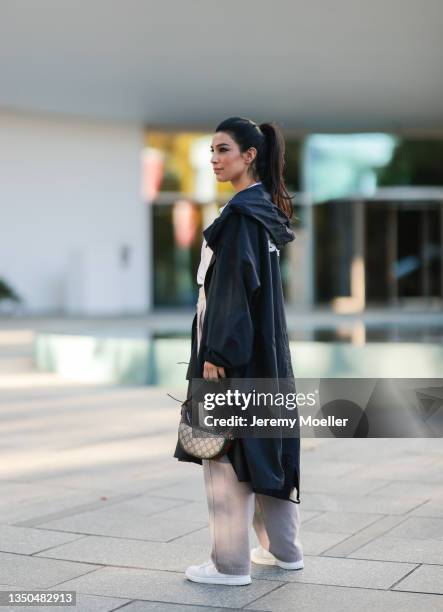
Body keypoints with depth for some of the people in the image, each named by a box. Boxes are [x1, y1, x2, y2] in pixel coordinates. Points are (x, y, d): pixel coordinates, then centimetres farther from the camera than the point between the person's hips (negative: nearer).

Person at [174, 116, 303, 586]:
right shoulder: (264, 208, 13)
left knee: (226, 448, -3)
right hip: (262, 346, 10)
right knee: (264, 442, 15)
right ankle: (284, 548, 24)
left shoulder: (241, 212, -16)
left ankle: (231, 564, 4)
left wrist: (216, 353, -20)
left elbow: (233, 284, -20)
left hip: (235, 346, -10)